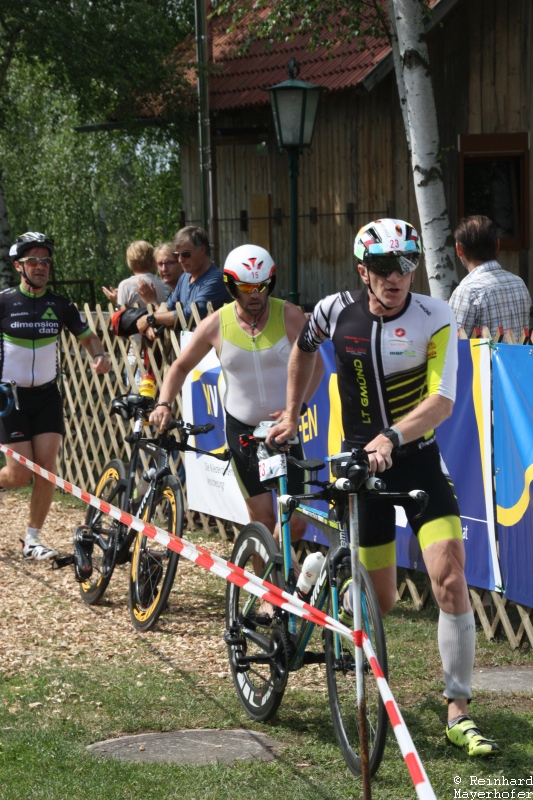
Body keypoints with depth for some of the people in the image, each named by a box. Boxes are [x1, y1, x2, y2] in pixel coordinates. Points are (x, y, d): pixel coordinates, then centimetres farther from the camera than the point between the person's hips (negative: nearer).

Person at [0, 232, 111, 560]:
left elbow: (87, 335, 12)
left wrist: (100, 356, -9)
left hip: (47, 395, 3)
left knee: (47, 466, -7)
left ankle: (33, 539, 6)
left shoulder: (60, 305, 0)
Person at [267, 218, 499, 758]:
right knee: (380, 601, 3)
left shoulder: (435, 319, -14)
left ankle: (458, 713, -8)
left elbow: (442, 400, -23)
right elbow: (304, 349, 16)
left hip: (418, 458, -1)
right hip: (359, 463, 1)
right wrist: (291, 416, 18)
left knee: (450, 579, -17)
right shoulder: (335, 312, -8)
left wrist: (391, 437, -37)